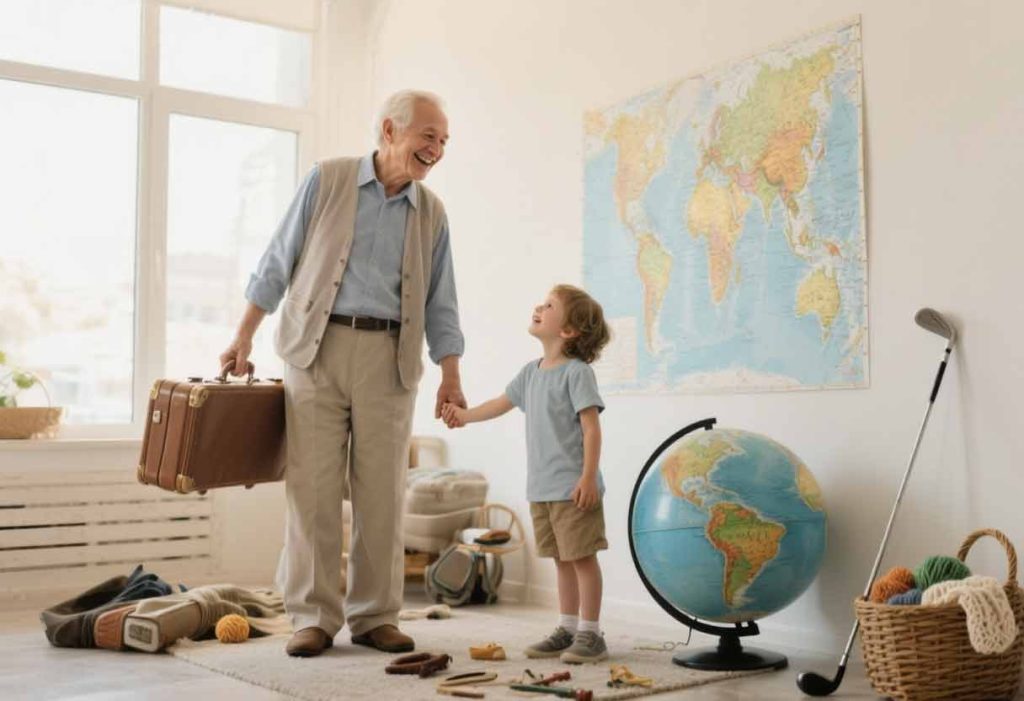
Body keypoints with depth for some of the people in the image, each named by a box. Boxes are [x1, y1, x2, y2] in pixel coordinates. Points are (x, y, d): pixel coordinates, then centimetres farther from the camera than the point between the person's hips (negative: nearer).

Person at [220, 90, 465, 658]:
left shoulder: (431, 214, 12)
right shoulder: (328, 180, 4)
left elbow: (440, 305, 12)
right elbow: (279, 261, 5)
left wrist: (451, 377, 2)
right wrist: (244, 338, 3)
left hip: (388, 357, 2)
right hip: (317, 348, -2)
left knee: (382, 492, 2)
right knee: (313, 487, -2)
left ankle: (375, 616, 12)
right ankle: (313, 616, 7)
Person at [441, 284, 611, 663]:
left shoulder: (576, 371, -12)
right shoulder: (531, 372, 11)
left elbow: (591, 427, -16)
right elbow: (502, 403, 25)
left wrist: (589, 478, -20)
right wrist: (465, 415, 22)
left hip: (573, 487, -7)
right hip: (541, 487, 8)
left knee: (582, 557, -1)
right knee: (562, 559, 14)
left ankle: (590, 633, 8)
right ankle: (567, 629, 23)